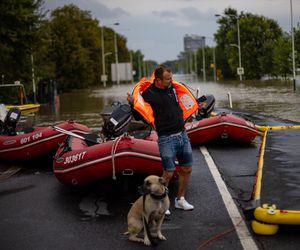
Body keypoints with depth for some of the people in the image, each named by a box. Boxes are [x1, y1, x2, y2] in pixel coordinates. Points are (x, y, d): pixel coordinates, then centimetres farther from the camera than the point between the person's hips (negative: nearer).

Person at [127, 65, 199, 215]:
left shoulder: (172, 87, 6)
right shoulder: (148, 93, -12)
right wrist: (132, 102, -32)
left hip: (182, 134, 7)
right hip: (166, 138, -7)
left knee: (186, 169, 12)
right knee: (168, 173, -9)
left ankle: (180, 200, 28)